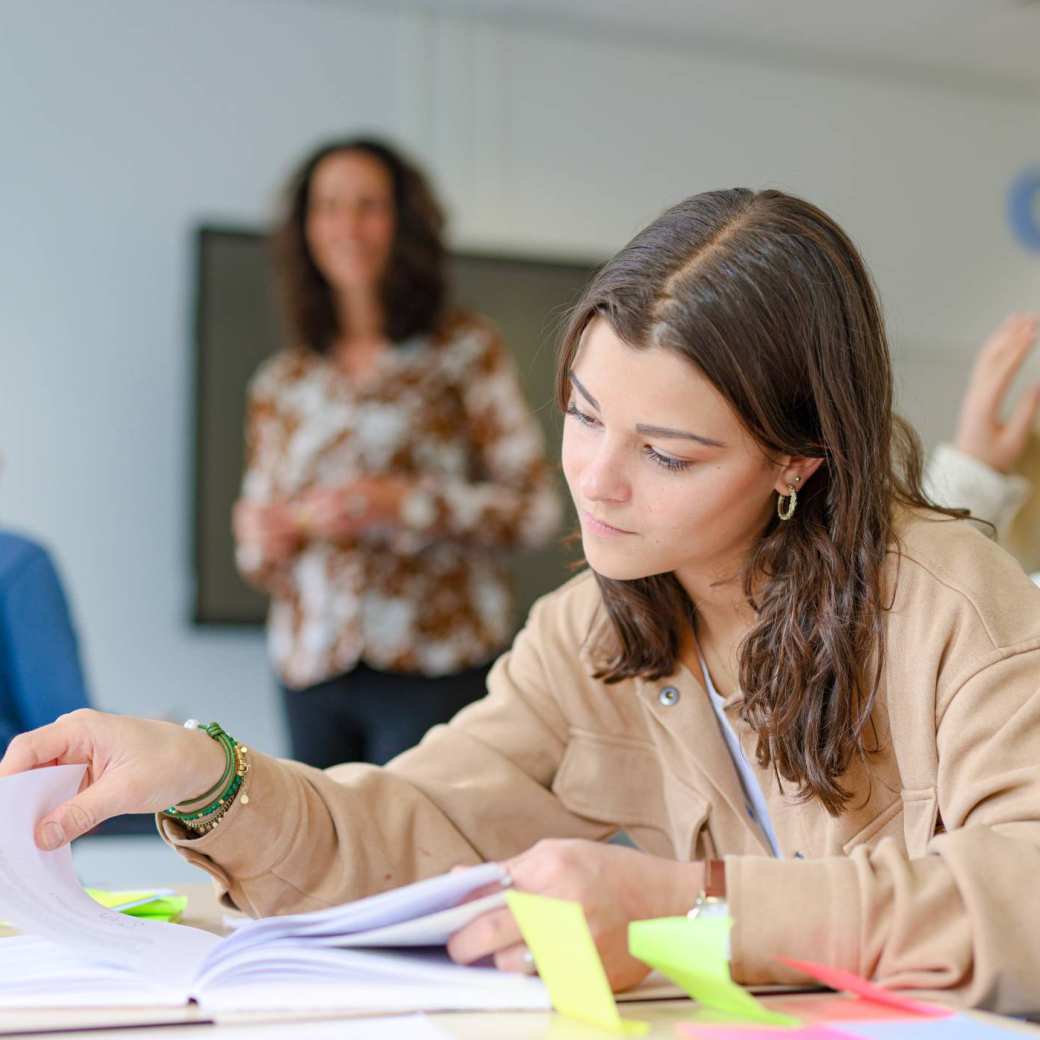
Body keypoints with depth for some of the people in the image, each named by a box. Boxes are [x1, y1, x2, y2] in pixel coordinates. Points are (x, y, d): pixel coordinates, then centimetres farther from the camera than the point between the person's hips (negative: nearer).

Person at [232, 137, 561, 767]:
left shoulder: (466, 350, 5)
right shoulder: (281, 384, 14)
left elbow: (536, 510, -1)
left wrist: (405, 504, -13)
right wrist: (263, 544, -3)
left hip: (435, 672, -3)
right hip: (312, 672, 3)